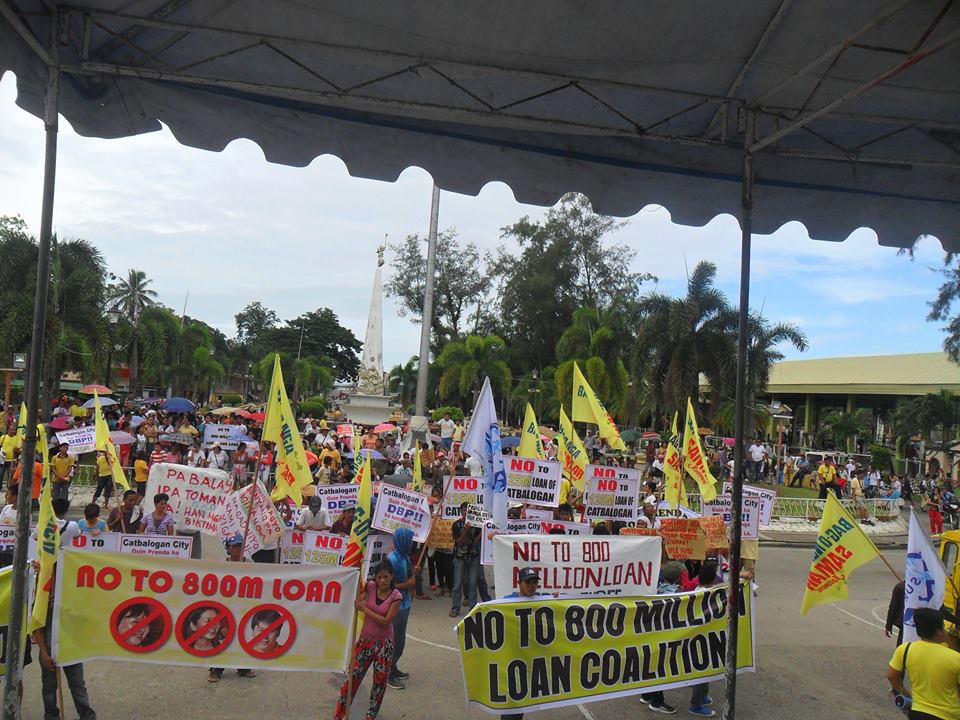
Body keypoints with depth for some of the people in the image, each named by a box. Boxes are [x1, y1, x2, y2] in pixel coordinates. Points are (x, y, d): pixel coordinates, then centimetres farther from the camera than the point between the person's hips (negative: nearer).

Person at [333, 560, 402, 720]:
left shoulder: (396, 596, -16)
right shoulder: (370, 587, -10)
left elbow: (386, 621, -19)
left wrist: (364, 609, -22)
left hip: (384, 643, -1)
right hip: (365, 640, 2)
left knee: (380, 681, 10)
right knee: (354, 675, 7)